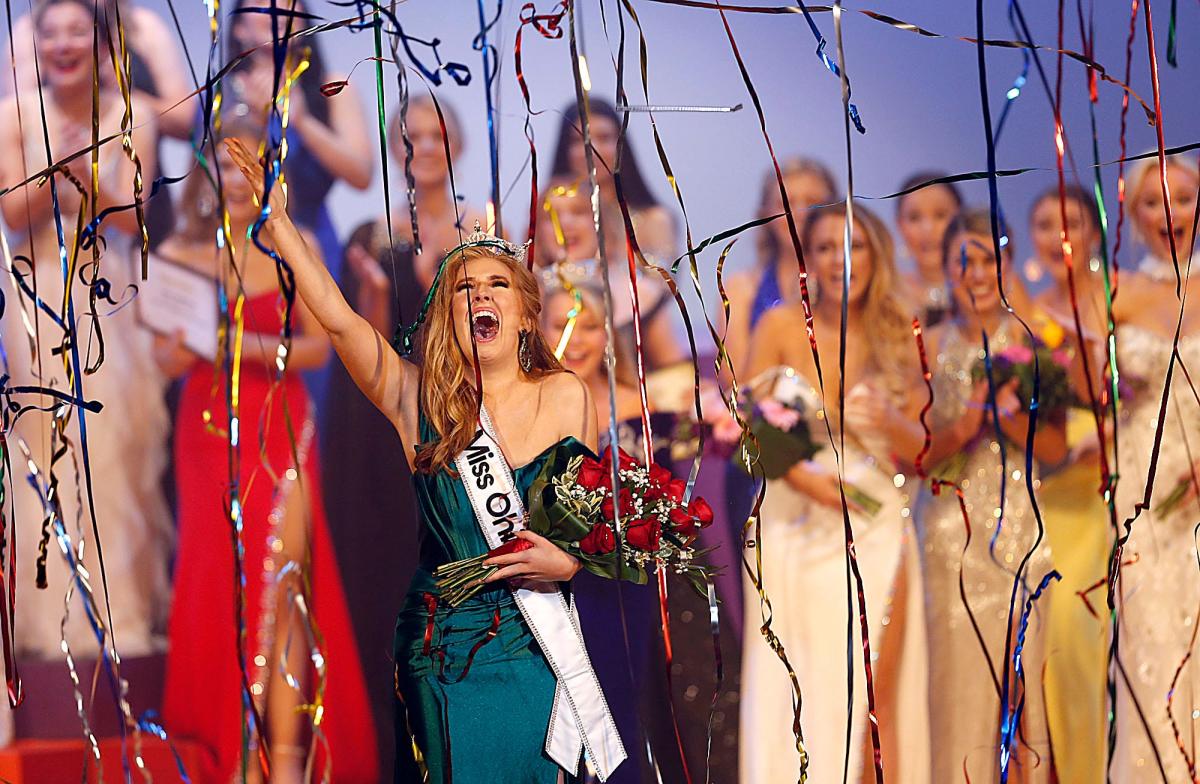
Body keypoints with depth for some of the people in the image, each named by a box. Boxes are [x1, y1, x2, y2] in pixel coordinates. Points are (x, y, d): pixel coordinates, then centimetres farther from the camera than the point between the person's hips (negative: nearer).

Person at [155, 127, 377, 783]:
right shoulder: (178, 254, 5)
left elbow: (319, 346, 0)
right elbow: (166, 358, 4)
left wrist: (259, 348, -16)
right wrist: (187, 346, -17)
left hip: (281, 429, -1)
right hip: (209, 429, 1)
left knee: (283, 577, -9)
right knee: (219, 577, -4)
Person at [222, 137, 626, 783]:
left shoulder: (565, 397, 4)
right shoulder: (421, 402, -1)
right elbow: (336, 318, -11)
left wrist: (566, 563, -11)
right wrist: (276, 216, -16)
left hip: (537, 653, 1)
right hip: (444, 650, -1)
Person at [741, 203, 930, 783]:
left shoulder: (896, 338, 4)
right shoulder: (782, 326, -1)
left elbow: (919, 448, 5)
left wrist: (888, 421, -16)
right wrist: (801, 475, -16)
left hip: (876, 528, 1)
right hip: (795, 524, -1)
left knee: (876, 698, -2)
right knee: (800, 696, 0)